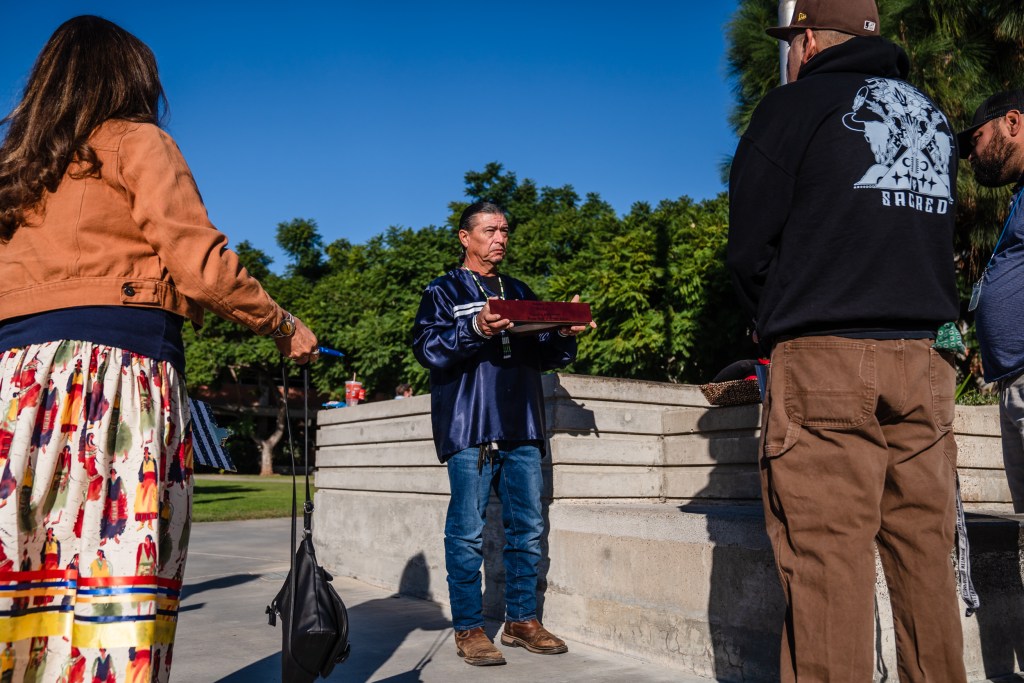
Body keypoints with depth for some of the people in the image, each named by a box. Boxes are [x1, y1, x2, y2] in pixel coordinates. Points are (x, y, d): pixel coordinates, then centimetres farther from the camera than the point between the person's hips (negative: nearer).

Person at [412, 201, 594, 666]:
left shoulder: (520, 293, 22)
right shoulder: (443, 292, 7)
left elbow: (544, 356, 18)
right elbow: (427, 348, -7)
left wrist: (565, 335, -3)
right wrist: (475, 329, -22)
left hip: (521, 427, 5)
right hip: (469, 428, -5)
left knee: (527, 528, 7)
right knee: (468, 531, -3)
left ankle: (522, 620, 19)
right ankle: (468, 628, 7)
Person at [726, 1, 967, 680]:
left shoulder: (796, 104, 3)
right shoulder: (933, 116, 21)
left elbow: (749, 249, 0)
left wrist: (781, 320, 16)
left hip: (824, 364, -6)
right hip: (923, 362, 6)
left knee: (830, 561, -6)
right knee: (925, 560, 8)